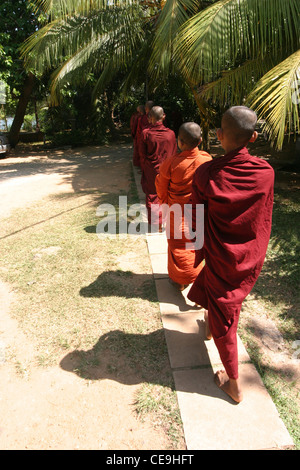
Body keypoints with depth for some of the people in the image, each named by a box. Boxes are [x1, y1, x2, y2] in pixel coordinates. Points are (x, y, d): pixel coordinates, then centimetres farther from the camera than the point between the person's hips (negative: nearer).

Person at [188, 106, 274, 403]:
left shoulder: (205, 174, -22)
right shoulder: (266, 172, -14)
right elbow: (264, 219, -1)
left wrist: (198, 251, 7)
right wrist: (257, 251, 15)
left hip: (221, 256, -4)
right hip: (252, 257, 4)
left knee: (223, 317, 12)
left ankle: (233, 385, 26)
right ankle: (210, 326, 61)